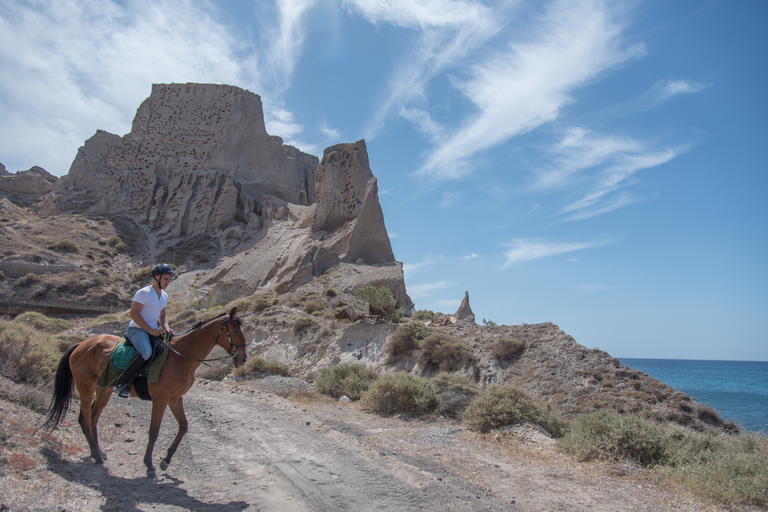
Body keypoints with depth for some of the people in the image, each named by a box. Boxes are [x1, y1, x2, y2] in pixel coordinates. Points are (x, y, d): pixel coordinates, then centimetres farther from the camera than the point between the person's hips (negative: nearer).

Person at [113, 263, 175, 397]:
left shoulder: (164, 296, 14)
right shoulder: (143, 293, -10)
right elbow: (134, 314, -15)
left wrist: (166, 328, 3)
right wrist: (150, 330, -20)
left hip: (153, 331, 8)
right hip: (137, 330, -8)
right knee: (146, 352, -33)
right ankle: (121, 384, -24)